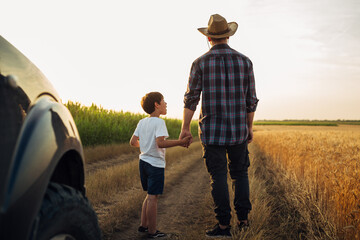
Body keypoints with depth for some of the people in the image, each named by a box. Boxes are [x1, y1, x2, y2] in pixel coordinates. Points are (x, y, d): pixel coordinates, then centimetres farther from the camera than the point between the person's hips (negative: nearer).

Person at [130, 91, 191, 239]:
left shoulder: (142, 122, 8)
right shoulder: (159, 122, -15)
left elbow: (133, 142, 9)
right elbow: (160, 143, -27)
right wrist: (180, 142, -22)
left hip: (143, 162, 8)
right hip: (155, 164, -8)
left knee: (150, 195, 19)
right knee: (153, 197, -1)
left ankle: (143, 225, 25)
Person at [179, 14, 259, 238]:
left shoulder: (201, 62, -4)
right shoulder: (244, 61, 2)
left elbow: (191, 98, -5)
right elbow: (251, 99, 5)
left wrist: (185, 128, 2)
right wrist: (249, 127, 16)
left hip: (212, 131, -2)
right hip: (238, 130, 2)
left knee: (219, 176, 3)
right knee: (240, 173, 15)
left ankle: (224, 225, 6)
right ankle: (243, 218, 17)